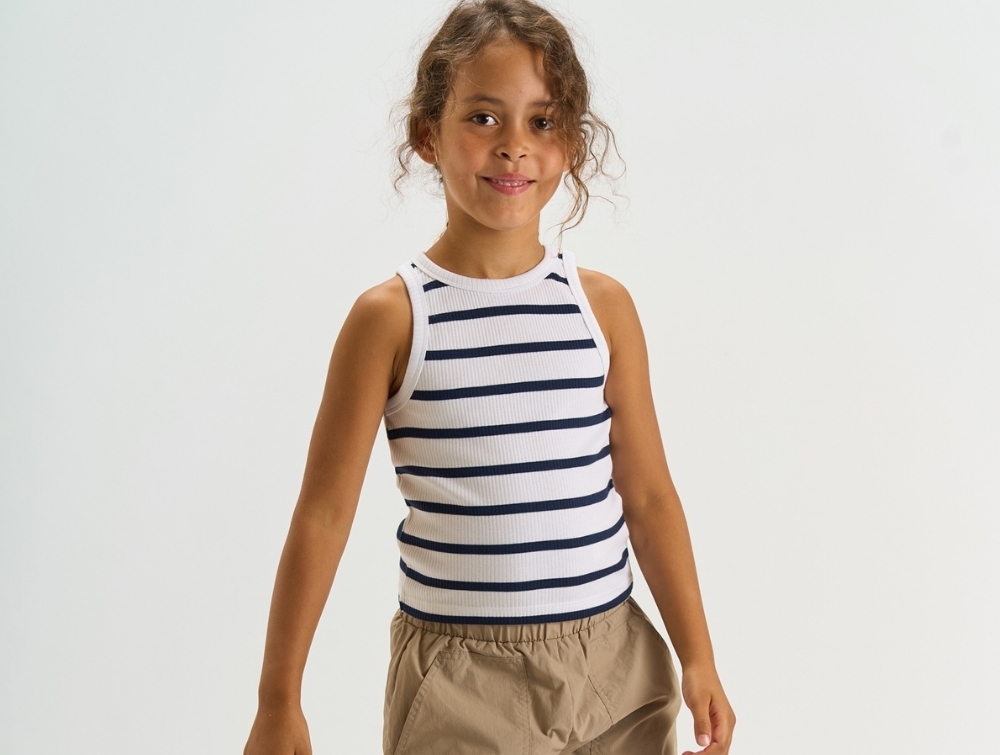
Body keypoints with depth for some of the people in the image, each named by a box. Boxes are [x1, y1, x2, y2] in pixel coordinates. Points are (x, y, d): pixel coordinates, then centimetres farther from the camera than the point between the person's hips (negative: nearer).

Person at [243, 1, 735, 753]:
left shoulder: (604, 305, 1)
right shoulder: (392, 317, -7)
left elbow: (649, 497, 6)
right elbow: (324, 513, -5)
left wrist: (697, 658, 5)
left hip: (613, 669, 3)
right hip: (459, 678, -2)